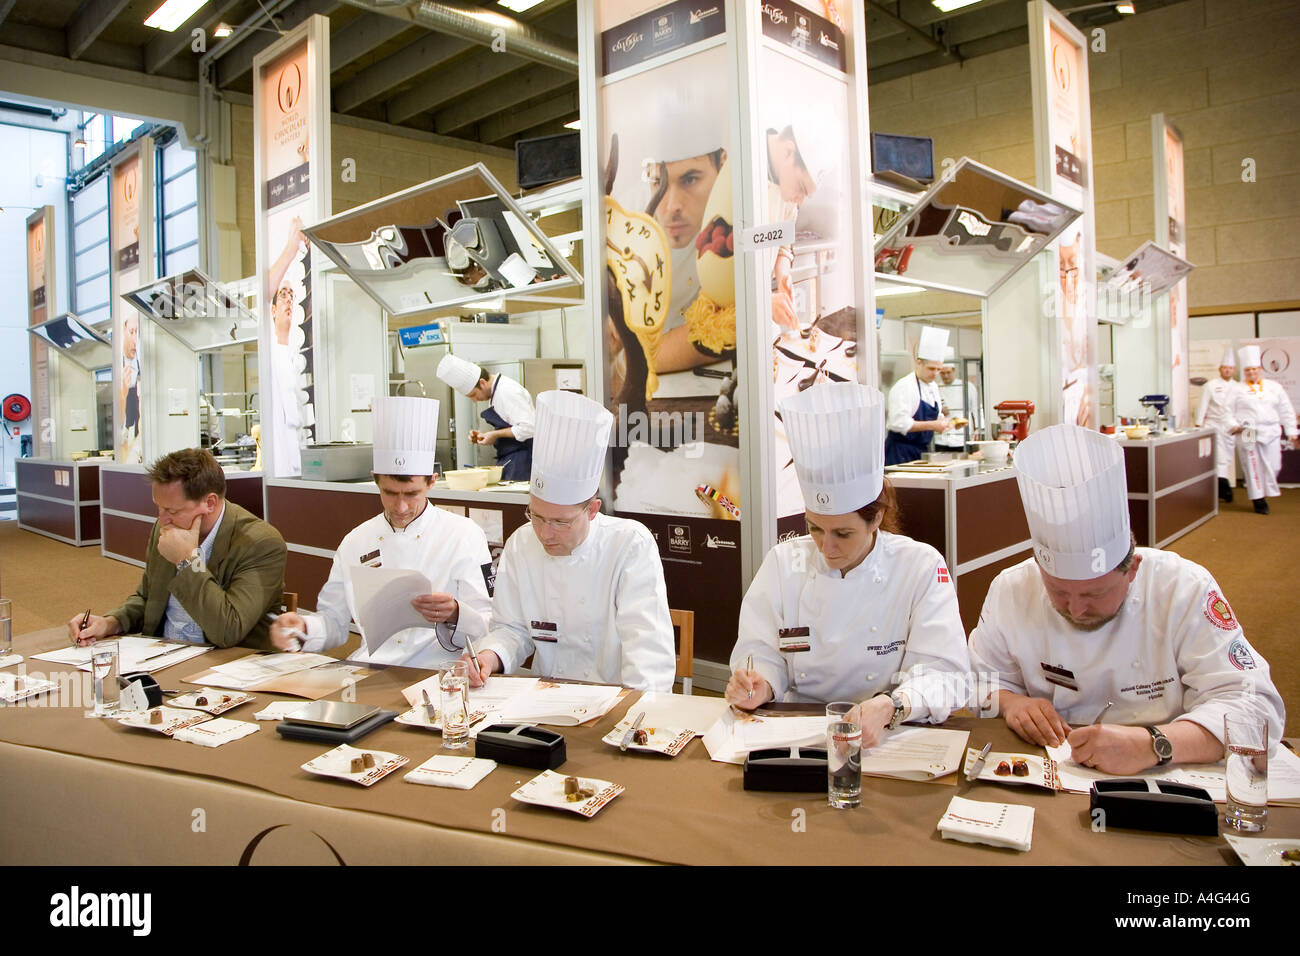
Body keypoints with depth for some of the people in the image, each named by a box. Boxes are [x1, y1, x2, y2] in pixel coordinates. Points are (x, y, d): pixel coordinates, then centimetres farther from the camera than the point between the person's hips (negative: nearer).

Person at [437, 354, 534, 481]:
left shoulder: (508, 391, -16)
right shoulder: (496, 391, 16)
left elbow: (528, 428, -23)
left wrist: (495, 434, -15)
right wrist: (483, 435, 9)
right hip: (508, 459, 10)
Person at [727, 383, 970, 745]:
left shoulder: (921, 567, -4)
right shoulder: (783, 562, 3)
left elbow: (943, 674, -10)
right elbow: (762, 654, 5)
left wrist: (890, 707, -29)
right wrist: (758, 686, -18)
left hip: (889, 741, 0)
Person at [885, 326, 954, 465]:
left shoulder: (933, 387, 13)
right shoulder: (904, 386, -15)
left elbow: (935, 416, 22)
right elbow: (899, 423, -24)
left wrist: (942, 422, -1)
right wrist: (932, 425, -24)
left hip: (922, 449, 8)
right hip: (902, 453, -8)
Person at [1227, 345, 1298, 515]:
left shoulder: (1274, 387, 13)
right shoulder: (1237, 391, 6)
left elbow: (1286, 411, 14)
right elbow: (1228, 411, 5)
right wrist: (1233, 425, -12)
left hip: (1270, 433, 2)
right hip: (1247, 435, -2)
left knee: (1273, 467, -3)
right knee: (1253, 468, -2)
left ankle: (1266, 493, 19)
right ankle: (1259, 501, 6)